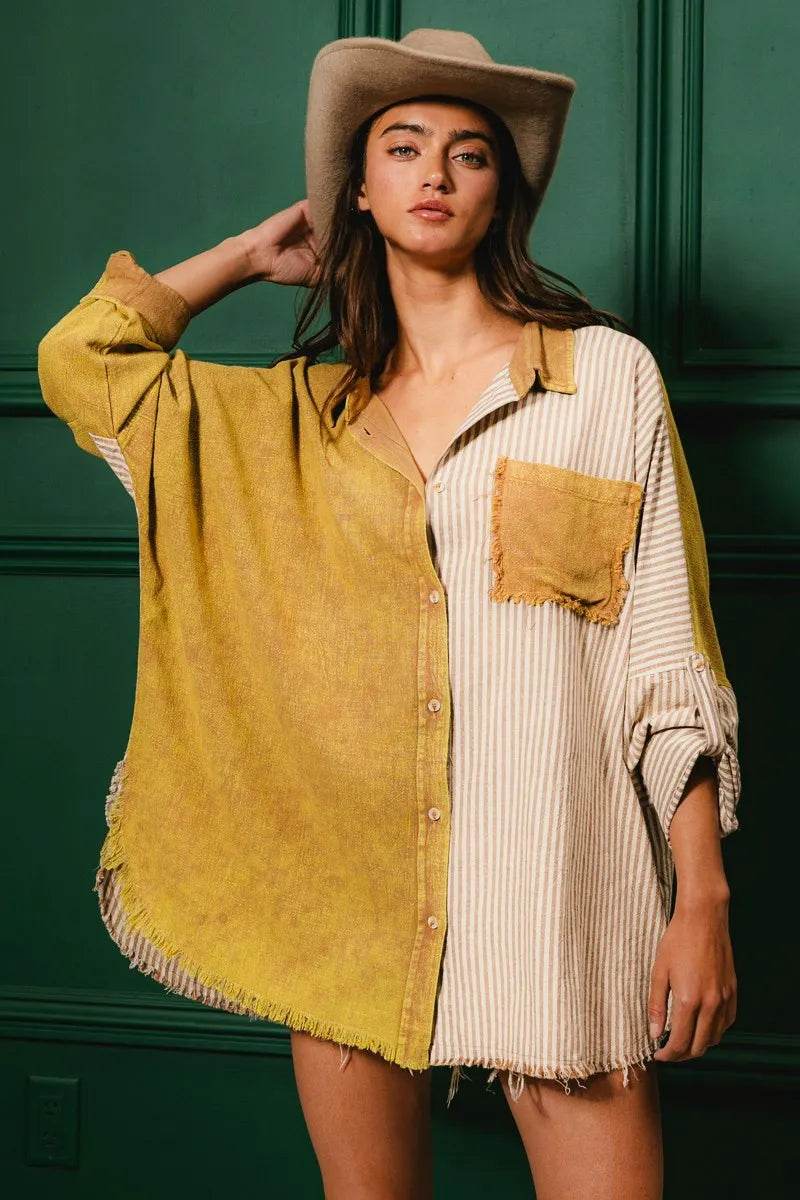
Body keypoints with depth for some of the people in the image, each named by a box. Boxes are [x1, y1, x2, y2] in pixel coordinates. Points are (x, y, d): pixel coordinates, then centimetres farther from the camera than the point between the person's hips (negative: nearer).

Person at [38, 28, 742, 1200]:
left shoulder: (606, 373, 1)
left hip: (549, 883, -3)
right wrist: (252, 256, 17)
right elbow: (76, 358, 13)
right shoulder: (304, 411, 11)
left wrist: (703, 896, -6)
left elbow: (669, 651, -2)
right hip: (347, 878, 3)